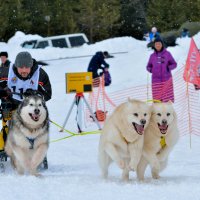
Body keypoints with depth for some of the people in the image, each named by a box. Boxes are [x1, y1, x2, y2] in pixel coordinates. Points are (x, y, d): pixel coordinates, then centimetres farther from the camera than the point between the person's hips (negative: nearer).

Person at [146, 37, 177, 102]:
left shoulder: (167, 54, 4)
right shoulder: (152, 56, 10)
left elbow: (174, 64, 9)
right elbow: (148, 66, 19)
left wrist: (169, 68, -10)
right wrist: (150, 69, -2)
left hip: (166, 79, -2)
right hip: (156, 80, 2)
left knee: (167, 99, -9)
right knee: (157, 99, -3)